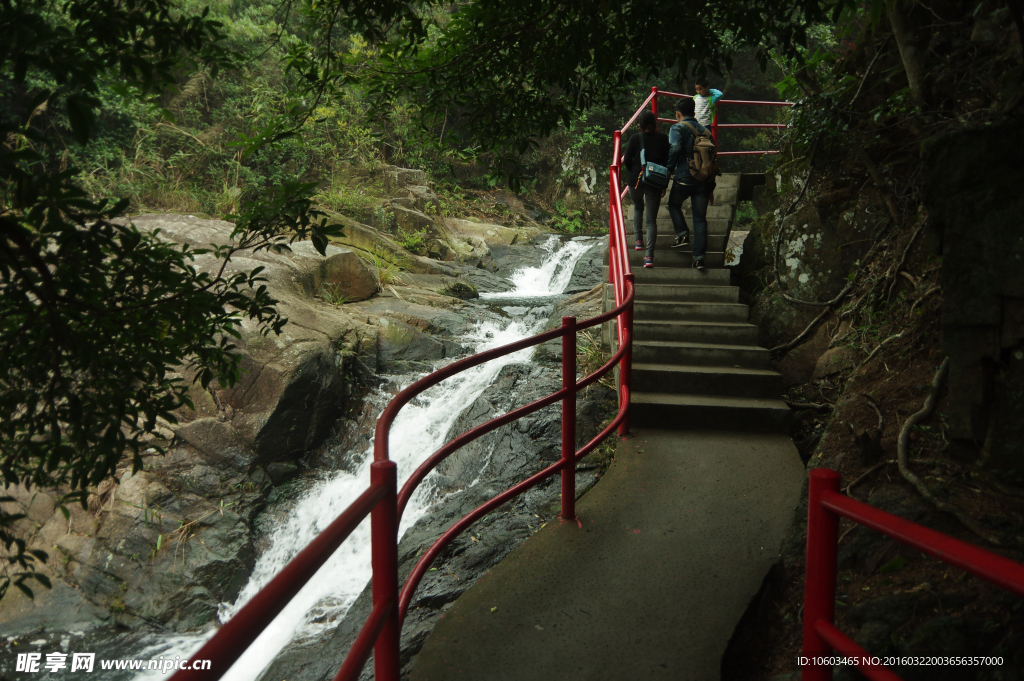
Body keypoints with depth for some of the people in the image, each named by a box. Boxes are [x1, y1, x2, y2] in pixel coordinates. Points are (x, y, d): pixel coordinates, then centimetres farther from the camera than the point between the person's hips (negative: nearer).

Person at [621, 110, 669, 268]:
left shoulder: (635, 139, -2)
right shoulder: (664, 139, 2)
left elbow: (627, 160, -6)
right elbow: (668, 162, 1)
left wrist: (634, 173, 13)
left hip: (636, 180, 0)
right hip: (655, 182, 0)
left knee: (638, 208, 30)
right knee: (652, 219, 0)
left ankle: (639, 241, 24)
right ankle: (649, 256, -11)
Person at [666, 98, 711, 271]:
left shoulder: (678, 128, -1)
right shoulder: (704, 130, 15)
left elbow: (675, 148, -20)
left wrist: (669, 169, -6)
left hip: (684, 178, -4)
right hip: (704, 179, 4)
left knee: (674, 204, 24)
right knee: (700, 218, 5)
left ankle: (683, 235, 8)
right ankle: (699, 257, 0)